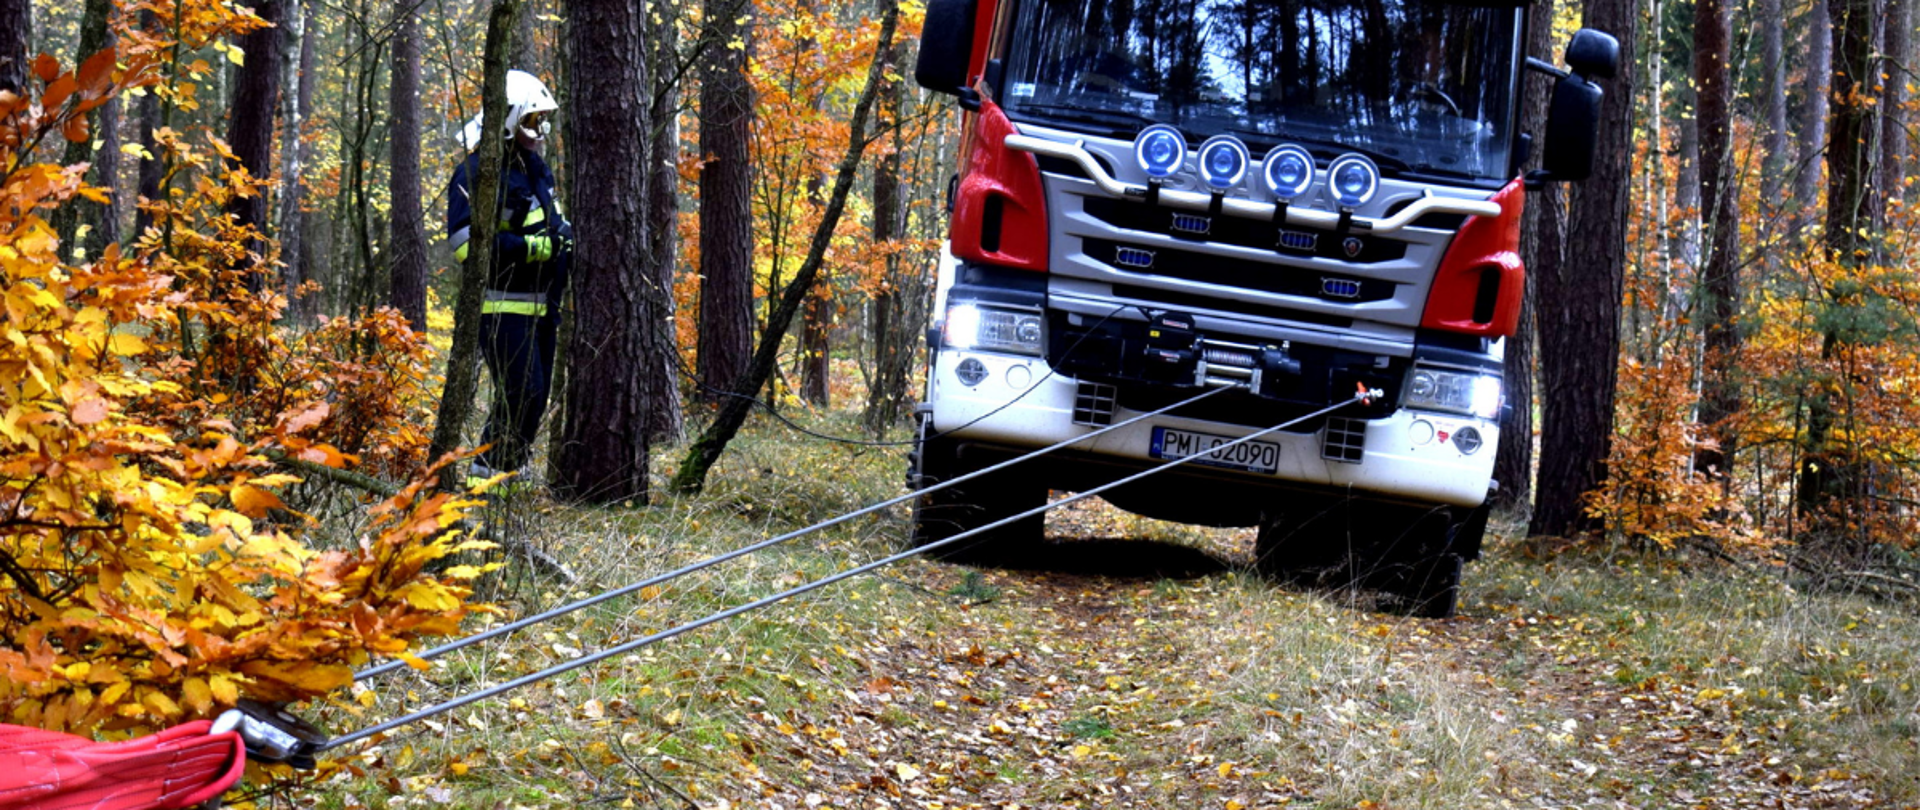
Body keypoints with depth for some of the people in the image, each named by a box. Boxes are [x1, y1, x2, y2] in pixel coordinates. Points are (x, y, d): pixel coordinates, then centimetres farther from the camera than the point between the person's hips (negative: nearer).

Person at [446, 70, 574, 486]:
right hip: (503, 305, -9)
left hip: (539, 303, 9)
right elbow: (467, 243, -23)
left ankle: (507, 470, 17)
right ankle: (486, 475, -8)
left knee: (536, 396, 10)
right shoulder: (478, 172, -13)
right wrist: (538, 246, -23)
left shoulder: (534, 166, 17)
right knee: (522, 394, -15)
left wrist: (564, 235, 10)